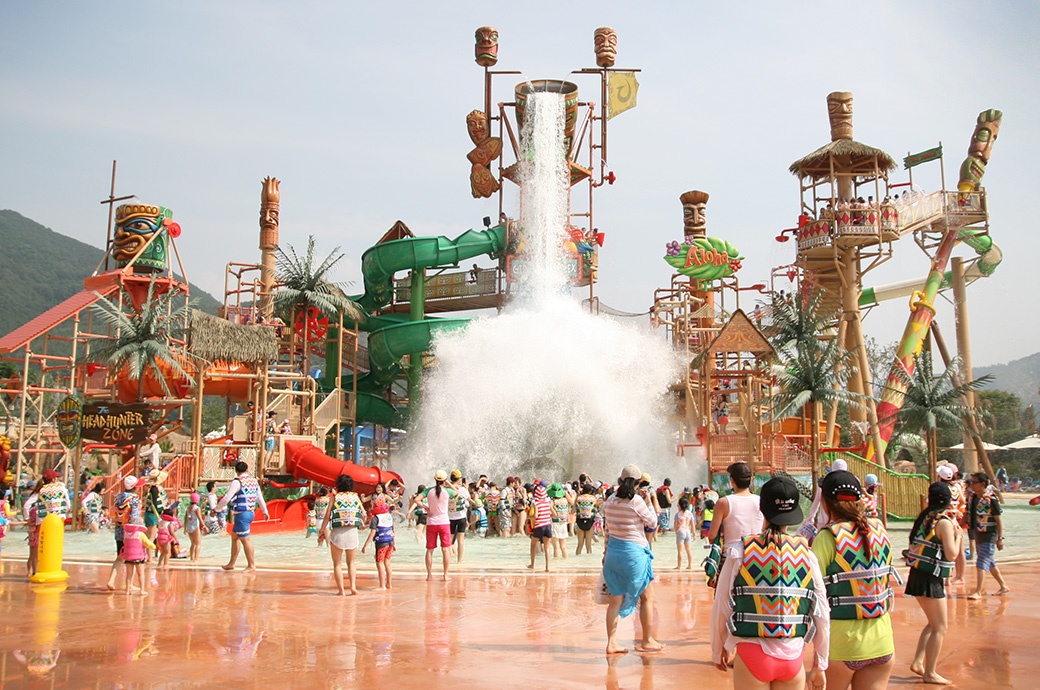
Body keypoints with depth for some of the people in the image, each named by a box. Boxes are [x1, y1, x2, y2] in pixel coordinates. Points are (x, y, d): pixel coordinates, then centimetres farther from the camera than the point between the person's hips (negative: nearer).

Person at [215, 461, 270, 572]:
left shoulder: (237, 482, -12)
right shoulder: (254, 481, 10)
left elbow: (227, 498, -15)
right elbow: (260, 498, 17)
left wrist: (217, 509, -3)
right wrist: (265, 511, 27)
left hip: (241, 514, -8)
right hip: (250, 512, 8)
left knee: (245, 539, -4)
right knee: (234, 537, 17)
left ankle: (251, 565, 0)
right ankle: (232, 563, 22)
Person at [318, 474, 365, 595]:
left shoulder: (335, 497, 2)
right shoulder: (355, 497, 7)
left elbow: (327, 516, -4)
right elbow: (364, 514, 8)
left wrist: (321, 532, 4)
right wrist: (362, 523, 30)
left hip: (337, 533, -2)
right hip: (352, 531, 2)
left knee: (337, 563, 9)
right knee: (350, 562, 18)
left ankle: (341, 590, 3)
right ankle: (353, 585, 2)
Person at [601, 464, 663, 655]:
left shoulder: (609, 501, 4)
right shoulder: (635, 500, -15)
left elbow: (607, 530, 10)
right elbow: (653, 522, -3)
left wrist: (606, 551, 17)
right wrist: (650, 503, 9)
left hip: (613, 551, 6)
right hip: (634, 551, -6)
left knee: (616, 599, 10)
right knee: (647, 597, 10)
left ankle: (611, 643, 8)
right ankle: (647, 641, 15)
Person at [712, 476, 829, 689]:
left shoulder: (741, 553, -8)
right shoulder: (806, 554, -3)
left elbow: (722, 609, -5)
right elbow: (822, 613, 1)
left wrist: (718, 652, 12)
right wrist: (820, 666, 13)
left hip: (751, 656, -1)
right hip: (792, 657, 2)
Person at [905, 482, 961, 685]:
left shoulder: (924, 517, 8)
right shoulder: (944, 522, -14)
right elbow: (951, 554, -19)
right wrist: (958, 534, -3)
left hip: (918, 575, 8)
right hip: (931, 579, -8)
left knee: (933, 624, 21)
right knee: (940, 628, 3)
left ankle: (917, 662, 16)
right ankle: (930, 673, 8)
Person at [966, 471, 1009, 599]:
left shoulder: (991, 500, -17)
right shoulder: (973, 497, 4)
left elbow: (999, 519, -15)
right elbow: (969, 515, 14)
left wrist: (1000, 538, -16)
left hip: (989, 536, -8)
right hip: (978, 535, 8)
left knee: (981, 564, -10)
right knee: (990, 563, 17)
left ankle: (978, 592, -7)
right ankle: (1004, 586, 31)